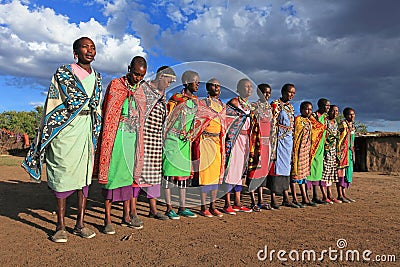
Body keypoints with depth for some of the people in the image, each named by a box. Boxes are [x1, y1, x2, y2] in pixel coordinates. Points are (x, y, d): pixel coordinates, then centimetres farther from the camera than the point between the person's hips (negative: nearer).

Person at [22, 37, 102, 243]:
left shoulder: (96, 78, 16)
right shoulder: (63, 73, 2)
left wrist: (96, 136, 16)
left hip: (86, 133, 5)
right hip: (65, 133, -4)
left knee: (84, 177, 4)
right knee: (63, 177, -1)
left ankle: (80, 224, 13)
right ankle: (60, 226, 10)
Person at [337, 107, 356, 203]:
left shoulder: (352, 125, 17)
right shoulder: (343, 124, -10)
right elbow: (339, 138, -17)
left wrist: (352, 152, 22)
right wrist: (339, 151, -24)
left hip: (350, 152, 9)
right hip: (343, 151, -9)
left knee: (348, 172, 10)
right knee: (341, 172, -6)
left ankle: (344, 194, 16)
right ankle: (340, 195, -2)